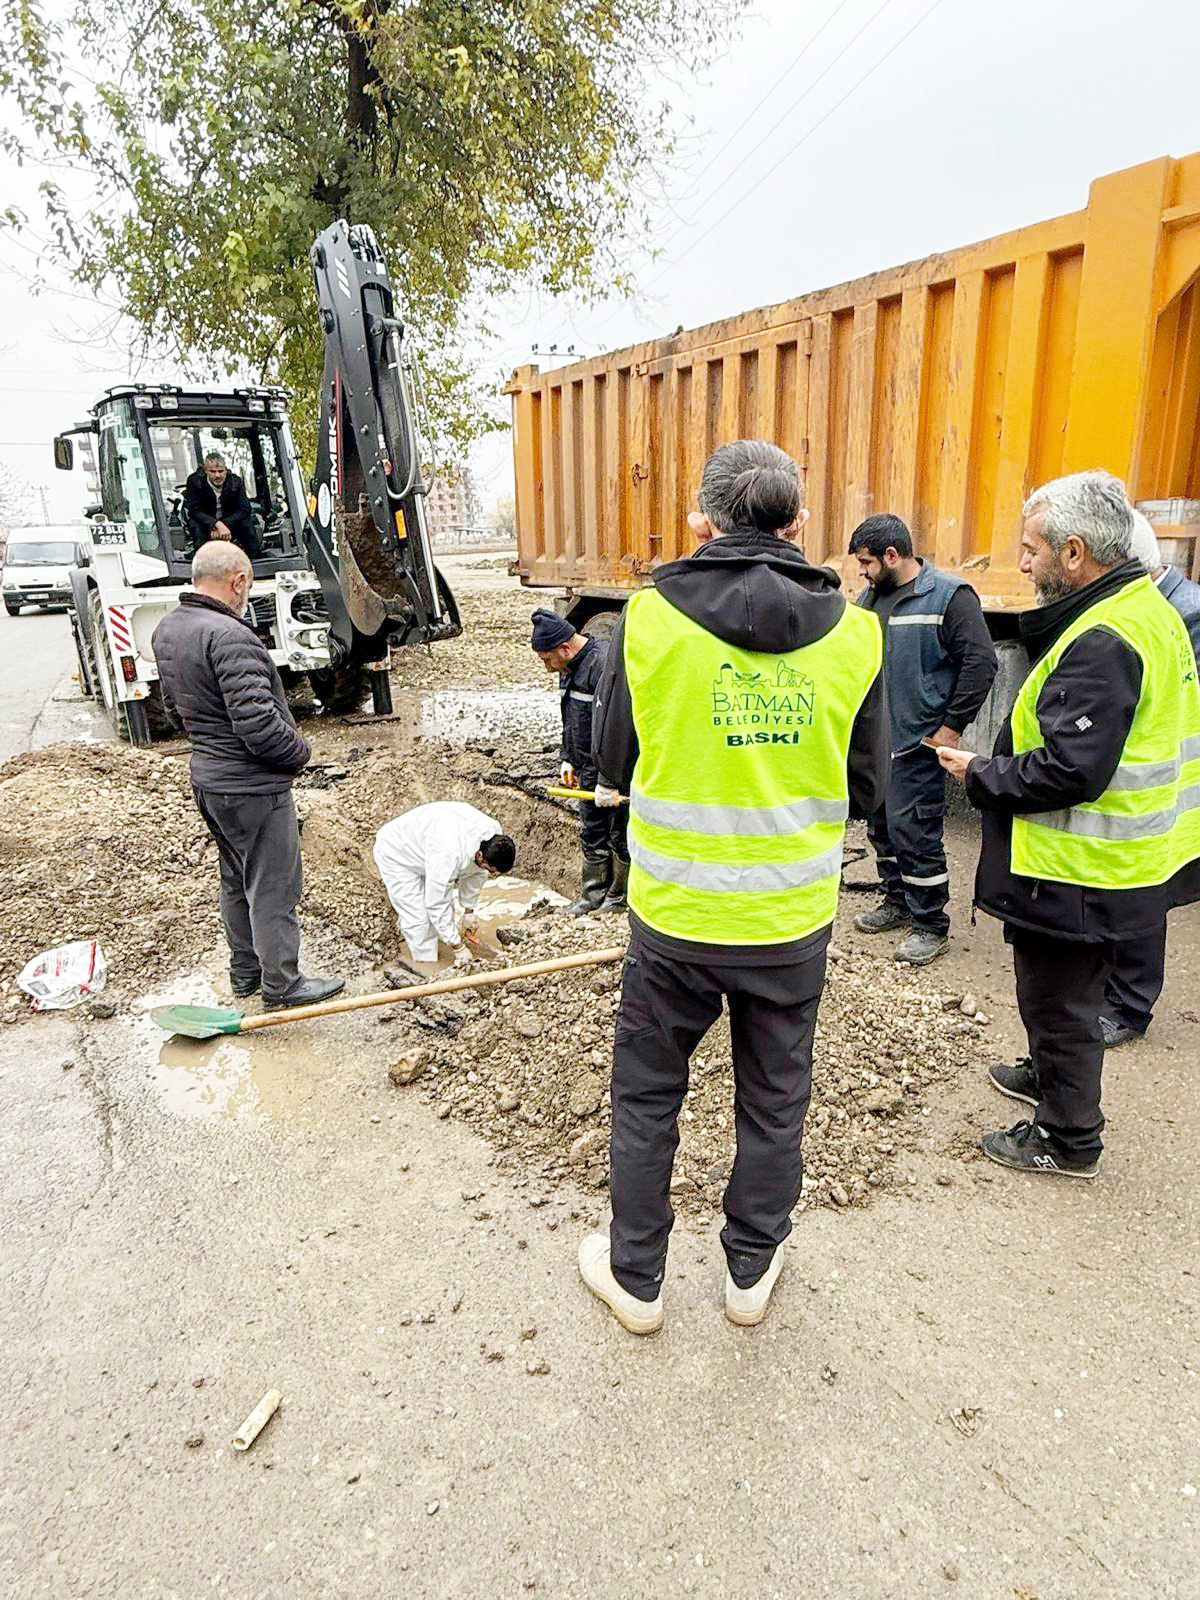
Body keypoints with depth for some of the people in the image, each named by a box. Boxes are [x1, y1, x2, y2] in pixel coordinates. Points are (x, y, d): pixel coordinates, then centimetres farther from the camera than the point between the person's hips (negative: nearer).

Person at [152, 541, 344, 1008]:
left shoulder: (167, 630, 6)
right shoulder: (228, 636, -25)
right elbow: (257, 722, -28)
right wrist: (299, 752, -11)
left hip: (207, 778, 9)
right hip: (253, 786, -9)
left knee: (236, 882, 22)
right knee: (273, 888, 4)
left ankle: (244, 972, 36)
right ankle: (280, 986, 16)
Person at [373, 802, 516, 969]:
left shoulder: (494, 833, -21)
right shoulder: (449, 855, -44)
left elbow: (476, 873, -1)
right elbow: (437, 905, -34)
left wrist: (469, 911, 7)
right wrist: (458, 947, -25)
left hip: (422, 847, 8)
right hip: (395, 854, -7)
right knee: (419, 919, -13)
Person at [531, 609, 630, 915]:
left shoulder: (605, 663, -22)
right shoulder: (569, 667, 9)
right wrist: (567, 758, 14)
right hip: (590, 771, 10)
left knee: (620, 835, 4)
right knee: (592, 834, 17)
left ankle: (619, 897, 19)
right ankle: (593, 895, 30)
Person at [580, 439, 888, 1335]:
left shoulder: (650, 620, -12)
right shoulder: (854, 635, -7)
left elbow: (613, 767, 0)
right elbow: (866, 789, 2)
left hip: (675, 916, -1)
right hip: (795, 920, 2)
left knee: (647, 1097, 19)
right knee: (774, 1103, 21)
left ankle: (636, 1278, 36)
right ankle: (753, 1272, 40)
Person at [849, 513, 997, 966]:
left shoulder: (949, 596, -11)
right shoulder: (870, 597, 11)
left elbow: (981, 662, -15)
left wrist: (952, 727, -16)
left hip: (918, 742, -8)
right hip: (874, 738, 8)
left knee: (914, 831, -5)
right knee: (881, 825, 16)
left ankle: (930, 925, 10)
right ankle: (898, 902, 34)